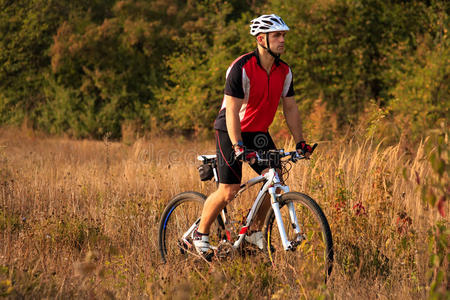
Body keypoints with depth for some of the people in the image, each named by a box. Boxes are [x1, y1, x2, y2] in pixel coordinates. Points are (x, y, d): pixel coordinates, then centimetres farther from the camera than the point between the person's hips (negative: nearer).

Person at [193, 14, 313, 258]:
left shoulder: (284, 71, -3)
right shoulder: (241, 68, -23)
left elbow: (290, 108, 5)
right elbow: (232, 111, -26)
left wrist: (300, 142, -1)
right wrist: (238, 147, -35)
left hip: (259, 132, 6)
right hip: (231, 131, -6)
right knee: (229, 191, -10)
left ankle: (255, 231, 7)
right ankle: (201, 234, 11)